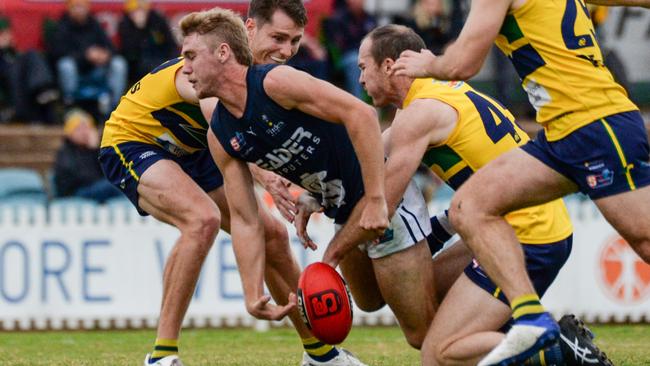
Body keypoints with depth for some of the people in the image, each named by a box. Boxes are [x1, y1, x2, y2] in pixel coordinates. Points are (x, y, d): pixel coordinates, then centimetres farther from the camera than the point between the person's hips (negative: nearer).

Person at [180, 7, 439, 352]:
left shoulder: (275, 82, -24)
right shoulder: (220, 136, 0)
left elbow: (360, 113, -30)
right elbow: (244, 220, 2)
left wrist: (376, 201, -32)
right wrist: (253, 297, -9)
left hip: (383, 194, -8)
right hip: (343, 213, 8)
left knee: (423, 333, -7)